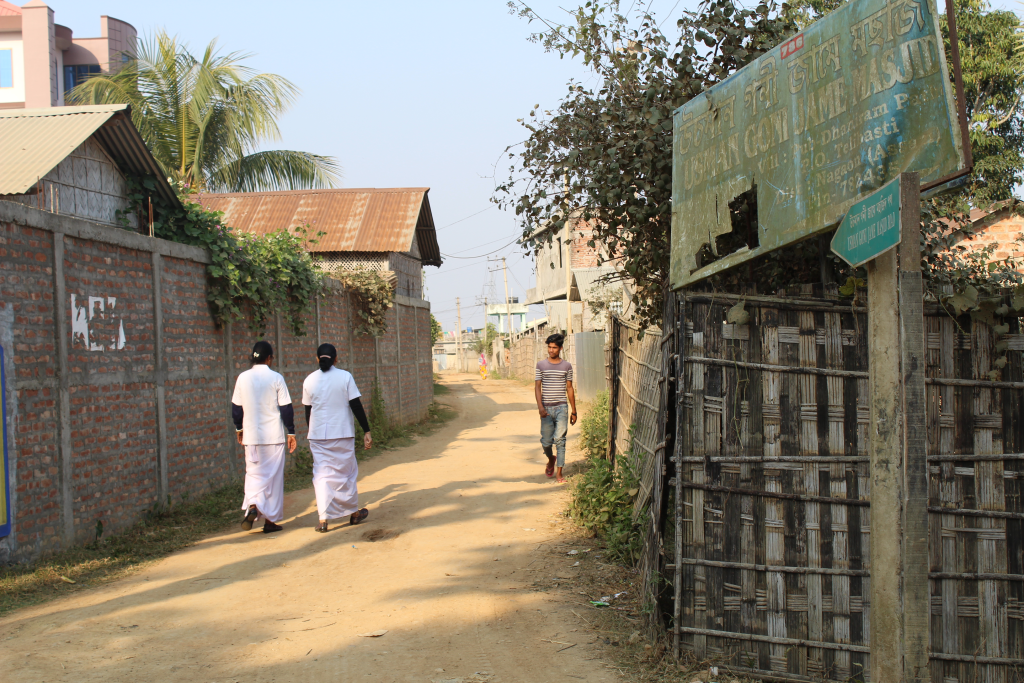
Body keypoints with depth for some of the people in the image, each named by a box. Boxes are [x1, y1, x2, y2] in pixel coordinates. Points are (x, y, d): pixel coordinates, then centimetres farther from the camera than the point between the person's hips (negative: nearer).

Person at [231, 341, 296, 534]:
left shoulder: (243, 378, 0)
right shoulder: (276, 378, -7)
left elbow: (236, 407, 7)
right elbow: (286, 408, -6)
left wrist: (239, 428, 22)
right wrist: (291, 432, 3)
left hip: (251, 436, 2)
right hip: (274, 436, -2)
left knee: (253, 473, 12)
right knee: (273, 476, 7)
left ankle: (252, 507, -14)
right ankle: (270, 520, 10)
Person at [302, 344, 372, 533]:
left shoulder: (310, 380, 1)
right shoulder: (345, 377, -5)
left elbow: (308, 410, 8)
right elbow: (356, 406, -6)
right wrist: (366, 431, -2)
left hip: (318, 435, 1)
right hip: (342, 433, -1)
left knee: (321, 476, 3)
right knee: (346, 473, 12)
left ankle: (323, 519, -5)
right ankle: (353, 513, 25)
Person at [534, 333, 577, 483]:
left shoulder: (567, 366, 6)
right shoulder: (541, 365, 4)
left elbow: (569, 389, 10)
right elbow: (537, 387, 0)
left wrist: (573, 411, 9)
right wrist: (540, 407, -15)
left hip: (561, 407, -1)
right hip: (546, 408, 1)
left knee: (559, 440, -9)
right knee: (546, 441, 5)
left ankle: (559, 473, -6)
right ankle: (551, 459, 38)